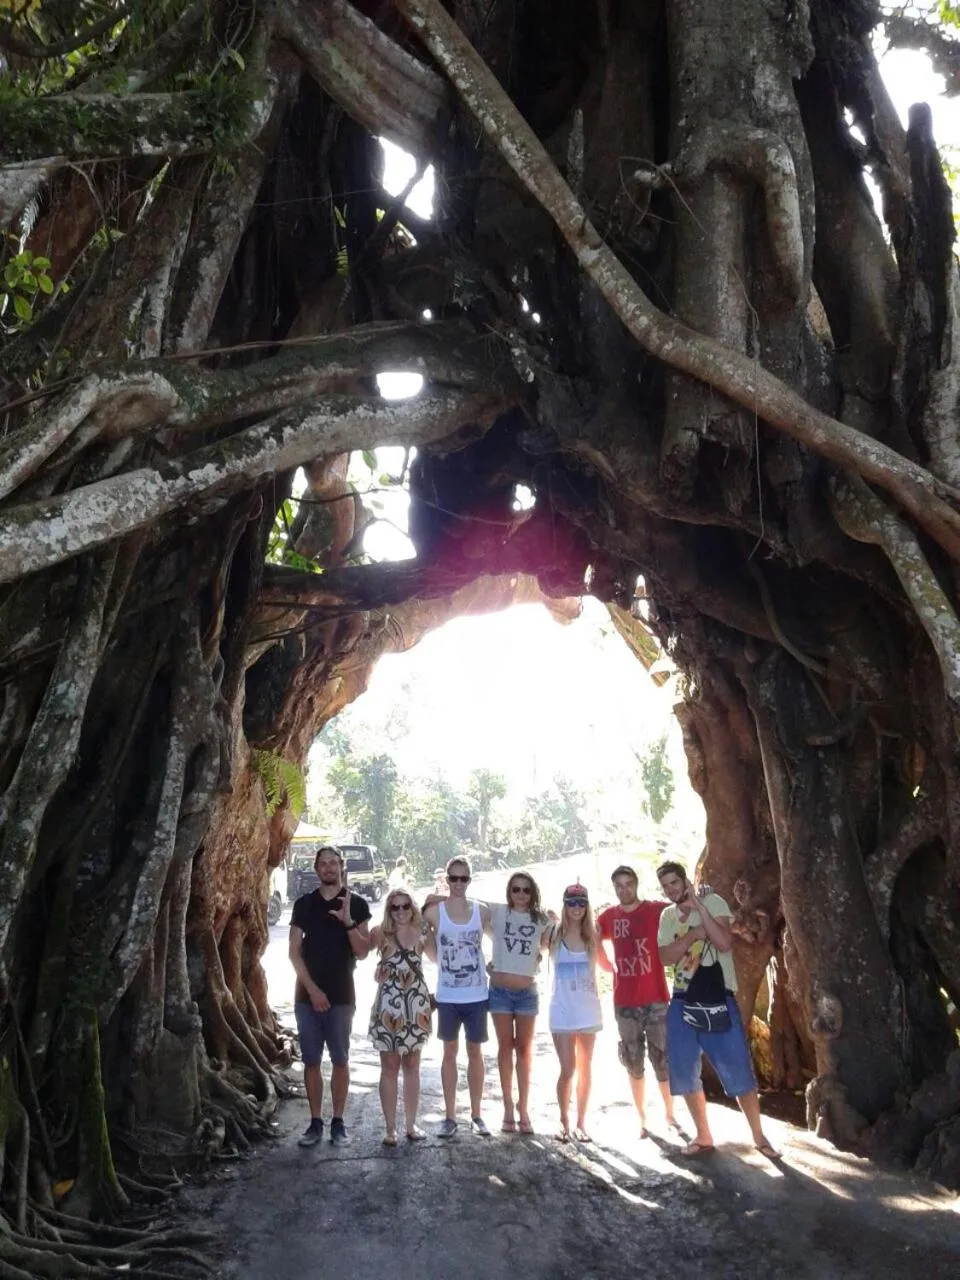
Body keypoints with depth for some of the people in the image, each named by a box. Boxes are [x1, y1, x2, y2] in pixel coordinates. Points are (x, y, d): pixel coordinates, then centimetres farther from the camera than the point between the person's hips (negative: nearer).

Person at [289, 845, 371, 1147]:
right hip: (308, 994, 1)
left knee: (340, 1060, 5)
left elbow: (362, 953, -5)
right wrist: (312, 989, -9)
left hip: (342, 994, -1)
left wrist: (348, 922, -21)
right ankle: (315, 1122, 16)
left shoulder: (356, 903, 0)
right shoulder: (303, 904, 4)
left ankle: (338, 1122, 15)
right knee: (311, 1061, 6)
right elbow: (294, 952, 1)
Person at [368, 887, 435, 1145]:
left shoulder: (422, 935, 4)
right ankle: (390, 1128, 13)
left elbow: (440, 957, 18)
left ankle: (411, 1124, 21)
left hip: (417, 1006, 3)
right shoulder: (380, 934, -4)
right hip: (389, 1007, -2)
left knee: (412, 1066, 11)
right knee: (390, 1067, 4)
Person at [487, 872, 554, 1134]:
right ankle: (508, 1108, 15)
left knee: (524, 1048, 8)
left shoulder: (542, 920, 2)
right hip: (500, 990, -1)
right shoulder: (497, 912, -3)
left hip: (527, 992, 1)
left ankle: (523, 1107, 17)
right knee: (505, 1047, 8)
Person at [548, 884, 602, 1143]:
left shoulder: (592, 937, 2)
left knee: (585, 1069, 10)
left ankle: (581, 1122, 22)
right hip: (562, 1012, -3)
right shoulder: (554, 936, -5)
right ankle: (564, 1122, 15)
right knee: (568, 1070, -4)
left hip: (588, 1011, 3)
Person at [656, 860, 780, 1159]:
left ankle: (759, 1136, 17)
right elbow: (666, 957, -4)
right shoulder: (667, 916, 8)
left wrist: (697, 905, -22)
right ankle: (703, 1137, 22)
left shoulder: (713, 902, -6)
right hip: (683, 1003, 5)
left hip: (719, 1001, -4)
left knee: (738, 1072, 0)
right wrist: (693, 935, -16)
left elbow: (724, 943, -21)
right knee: (685, 1074, 7)